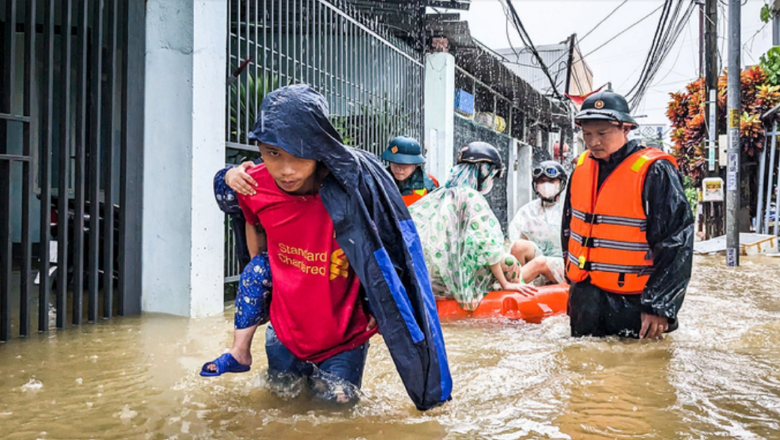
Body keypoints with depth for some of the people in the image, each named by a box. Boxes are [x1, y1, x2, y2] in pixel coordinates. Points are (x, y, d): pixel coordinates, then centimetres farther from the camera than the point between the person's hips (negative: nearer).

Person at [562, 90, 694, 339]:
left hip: (633, 302, -6)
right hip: (585, 295, 7)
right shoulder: (581, 167, 4)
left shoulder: (653, 172, -17)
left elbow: (677, 243, -17)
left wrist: (659, 306, -18)